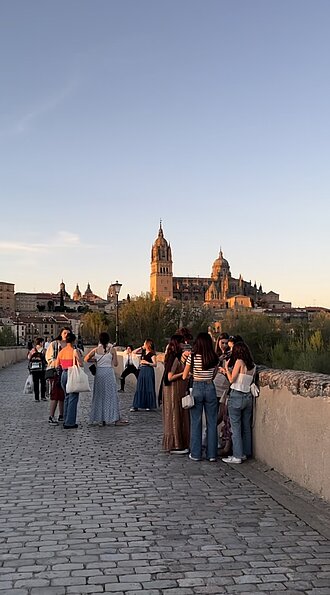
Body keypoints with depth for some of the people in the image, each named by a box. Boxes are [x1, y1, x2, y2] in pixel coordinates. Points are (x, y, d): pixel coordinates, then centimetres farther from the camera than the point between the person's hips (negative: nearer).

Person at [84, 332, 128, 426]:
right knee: (111, 395, 2)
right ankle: (116, 419, 2)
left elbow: (86, 359, 8)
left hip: (99, 373, 3)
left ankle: (101, 419, 11)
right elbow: (115, 363, -4)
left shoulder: (96, 350, 2)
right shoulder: (112, 349, -5)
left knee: (99, 396, 10)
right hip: (109, 373, -3)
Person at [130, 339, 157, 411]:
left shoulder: (152, 354, -9)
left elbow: (155, 364, -13)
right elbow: (134, 352, 16)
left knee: (148, 388, -1)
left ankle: (148, 405, 10)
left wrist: (147, 362, -22)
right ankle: (136, 406, 6)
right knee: (139, 388, 5)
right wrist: (141, 347, 7)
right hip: (142, 370, 7)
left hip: (149, 371, -7)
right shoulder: (143, 351, 11)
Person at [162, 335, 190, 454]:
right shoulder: (175, 358, -18)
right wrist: (184, 373, -20)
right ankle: (175, 446, 4)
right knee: (175, 417, -3)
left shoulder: (174, 357, 11)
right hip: (174, 392, -10)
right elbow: (170, 377, -21)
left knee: (179, 417, 14)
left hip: (177, 391, 10)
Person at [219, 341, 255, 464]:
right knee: (246, 426, 13)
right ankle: (245, 453, 20)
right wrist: (227, 371, 21)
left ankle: (237, 456, 1)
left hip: (236, 396, -7)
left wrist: (226, 367, 3)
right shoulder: (252, 365, 7)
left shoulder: (239, 362, -12)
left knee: (236, 427, -1)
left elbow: (231, 380, -11)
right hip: (248, 397, 7)